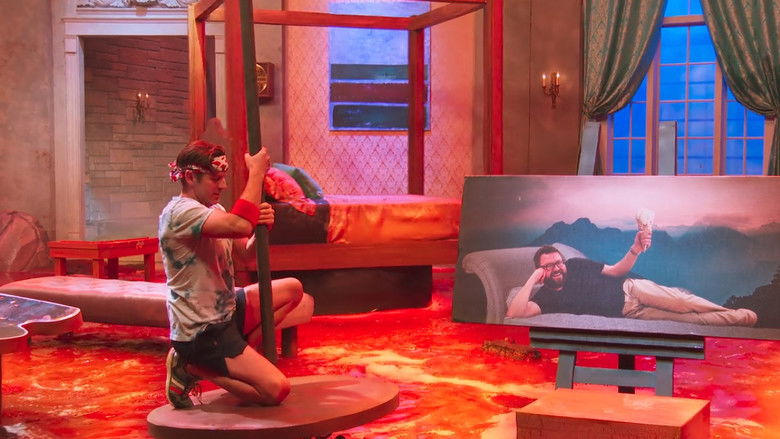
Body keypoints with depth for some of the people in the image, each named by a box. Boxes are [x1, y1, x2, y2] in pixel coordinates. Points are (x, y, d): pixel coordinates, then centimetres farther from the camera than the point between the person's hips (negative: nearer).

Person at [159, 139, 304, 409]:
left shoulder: (214, 211, 11)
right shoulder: (180, 212, -20)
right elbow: (240, 225, -35)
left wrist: (262, 226, -14)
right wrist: (256, 172, -24)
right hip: (201, 333, -10)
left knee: (292, 289, 14)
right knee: (276, 390, -18)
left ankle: (233, 359, 6)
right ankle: (192, 367, -1)